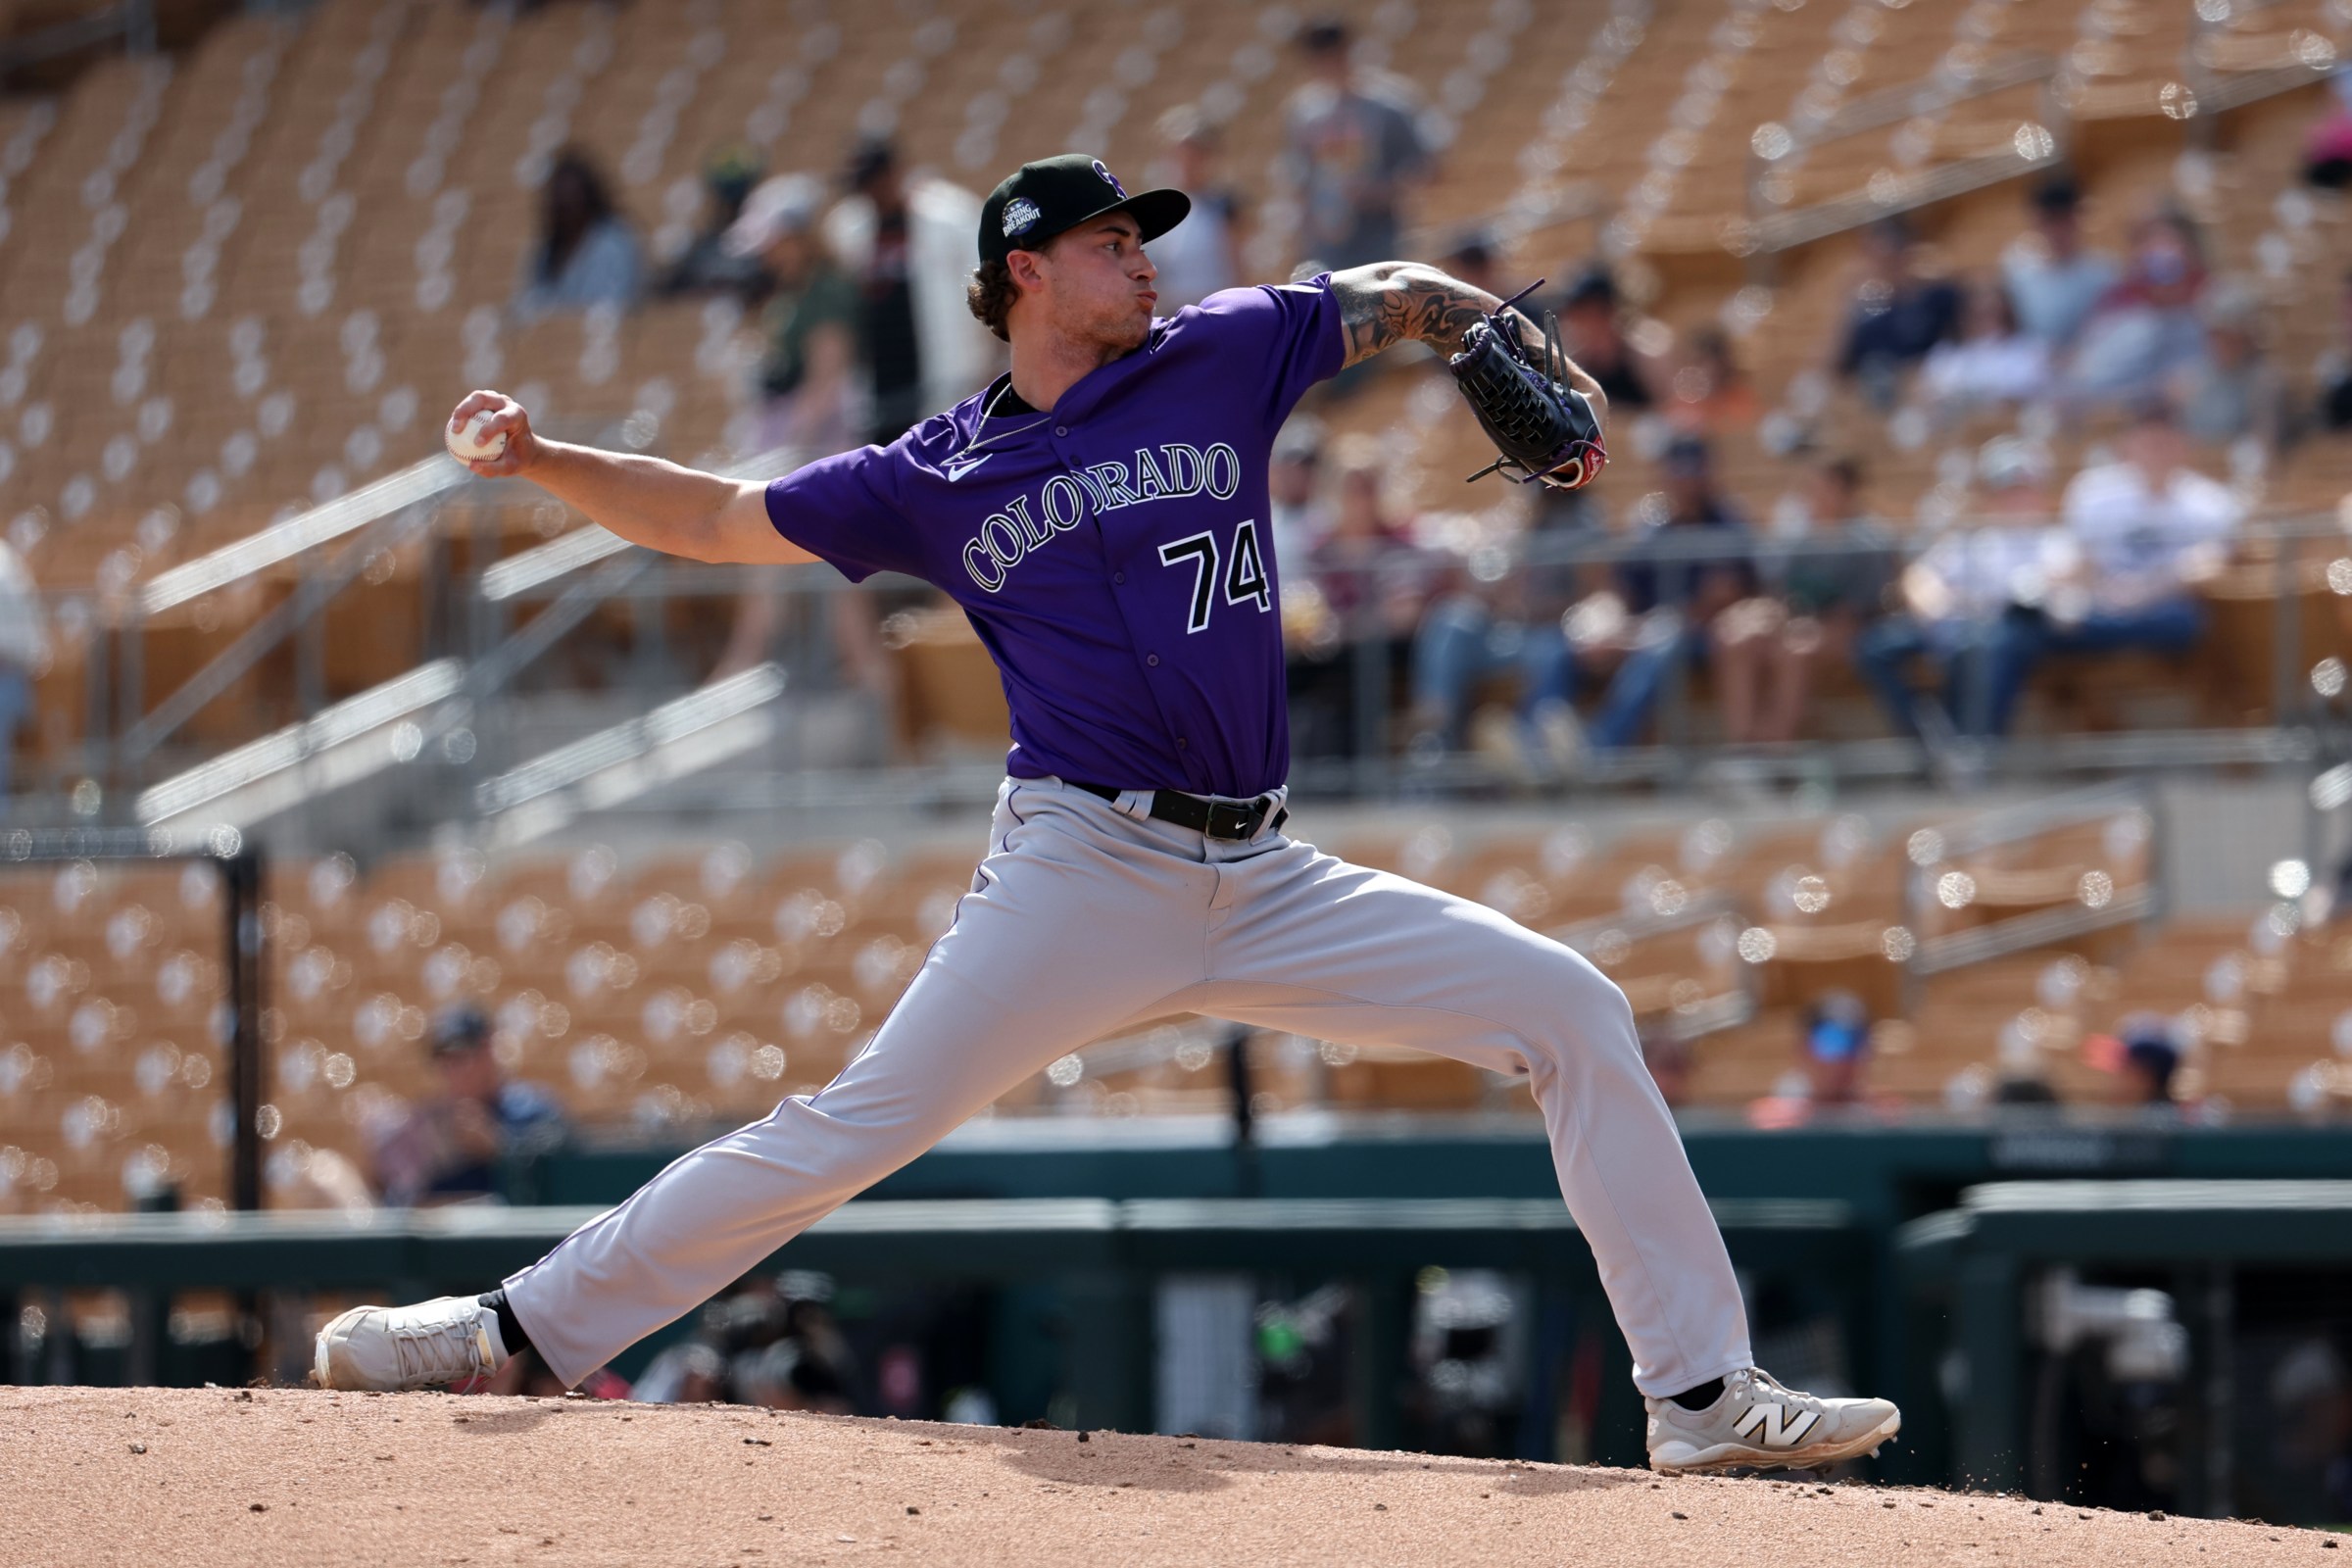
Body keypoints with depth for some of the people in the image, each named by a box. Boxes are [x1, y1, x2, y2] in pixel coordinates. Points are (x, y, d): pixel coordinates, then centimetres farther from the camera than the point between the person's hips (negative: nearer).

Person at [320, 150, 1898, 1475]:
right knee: (855, 1129, -13)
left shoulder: (1223, 359, 9)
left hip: (1265, 880, 3)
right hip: (1082, 871, -3)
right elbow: (718, 519, 13)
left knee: (1573, 1010, -4)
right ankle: (524, 1326, -4)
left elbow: (1393, 295, 23)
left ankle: (1705, 1392, -1)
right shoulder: (937, 478, 5)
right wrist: (541, 460, 0)